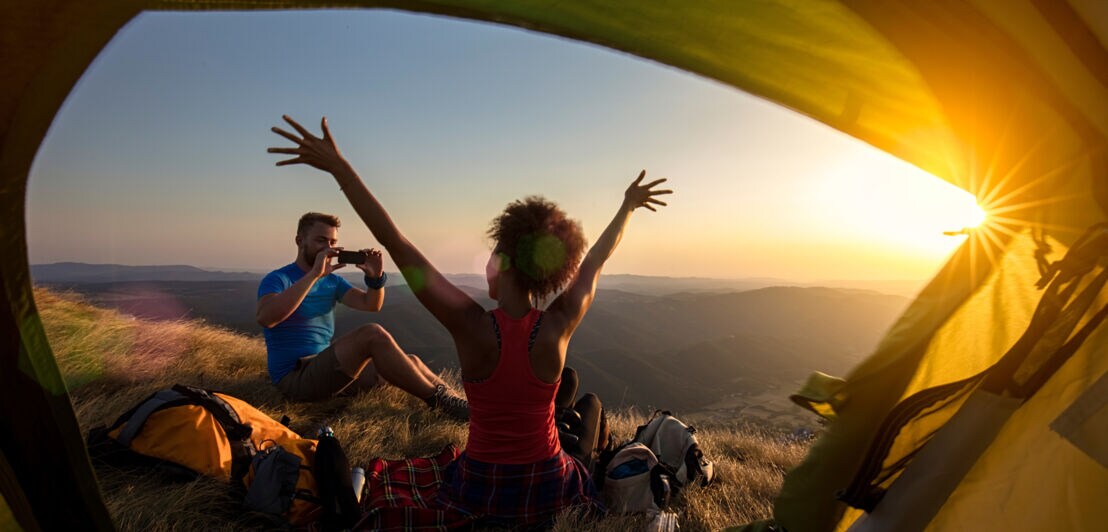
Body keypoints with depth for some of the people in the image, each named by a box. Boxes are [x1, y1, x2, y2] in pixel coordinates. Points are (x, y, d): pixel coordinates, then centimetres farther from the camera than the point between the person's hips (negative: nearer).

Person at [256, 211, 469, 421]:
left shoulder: (332, 281, 14)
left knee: (411, 362, -3)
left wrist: (375, 277, -19)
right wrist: (314, 274, -29)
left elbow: (370, 305, 1)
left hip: (327, 368, 8)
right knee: (373, 334, -29)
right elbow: (265, 318, -27)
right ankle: (439, 401, -23)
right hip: (295, 376, -8)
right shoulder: (277, 279, -5)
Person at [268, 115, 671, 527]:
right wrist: (628, 205, 13)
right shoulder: (558, 328, -19)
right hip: (547, 491, 1)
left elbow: (396, 244, -24)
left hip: (482, 493, -1)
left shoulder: (472, 326, -25)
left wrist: (339, 167, -18)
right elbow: (595, 261, -3)